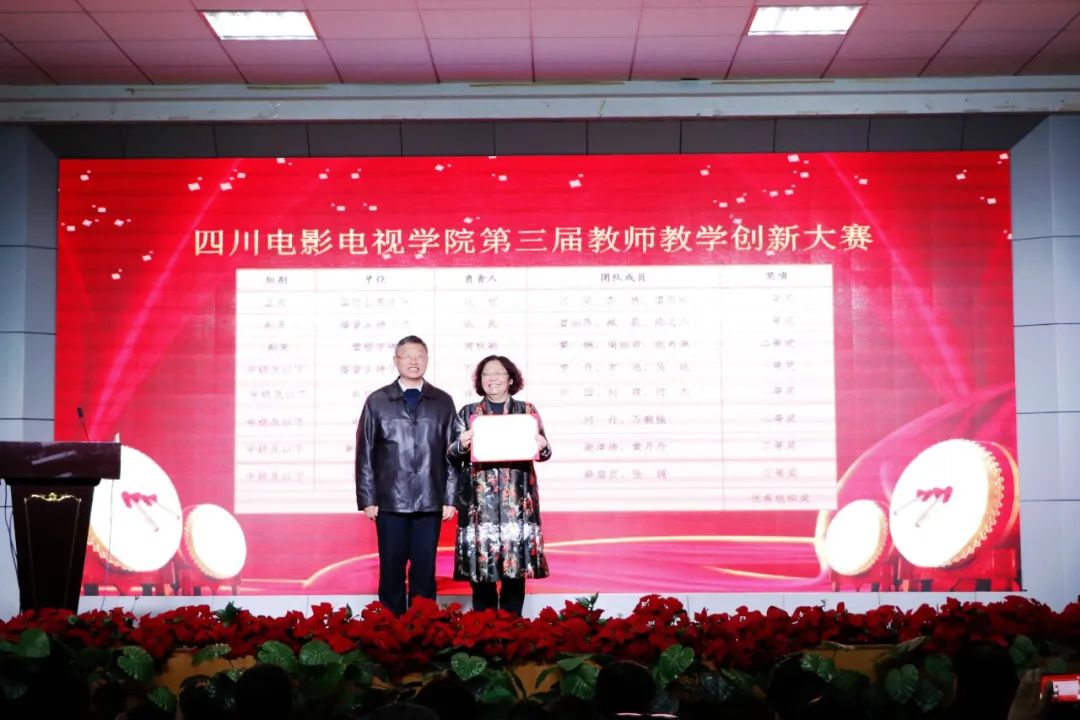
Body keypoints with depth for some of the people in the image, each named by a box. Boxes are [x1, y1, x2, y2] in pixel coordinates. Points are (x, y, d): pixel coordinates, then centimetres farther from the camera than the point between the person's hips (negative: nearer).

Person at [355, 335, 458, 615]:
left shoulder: (442, 402, 8)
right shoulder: (377, 401, 5)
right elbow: (365, 454, 4)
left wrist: (450, 498, 0)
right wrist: (367, 499, -2)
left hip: (430, 502, 1)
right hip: (390, 501, -1)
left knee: (425, 570, 4)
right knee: (392, 570, 4)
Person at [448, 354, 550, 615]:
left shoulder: (527, 410, 9)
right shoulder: (468, 413, 10)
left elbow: (542, 452, 8)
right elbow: (452, 455, 6)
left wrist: (543, 447, -14)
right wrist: (461, 445, -15)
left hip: (517, 501, 0)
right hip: (479, 500, 0)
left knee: (515, 567, 0)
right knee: (480, 566, -2)